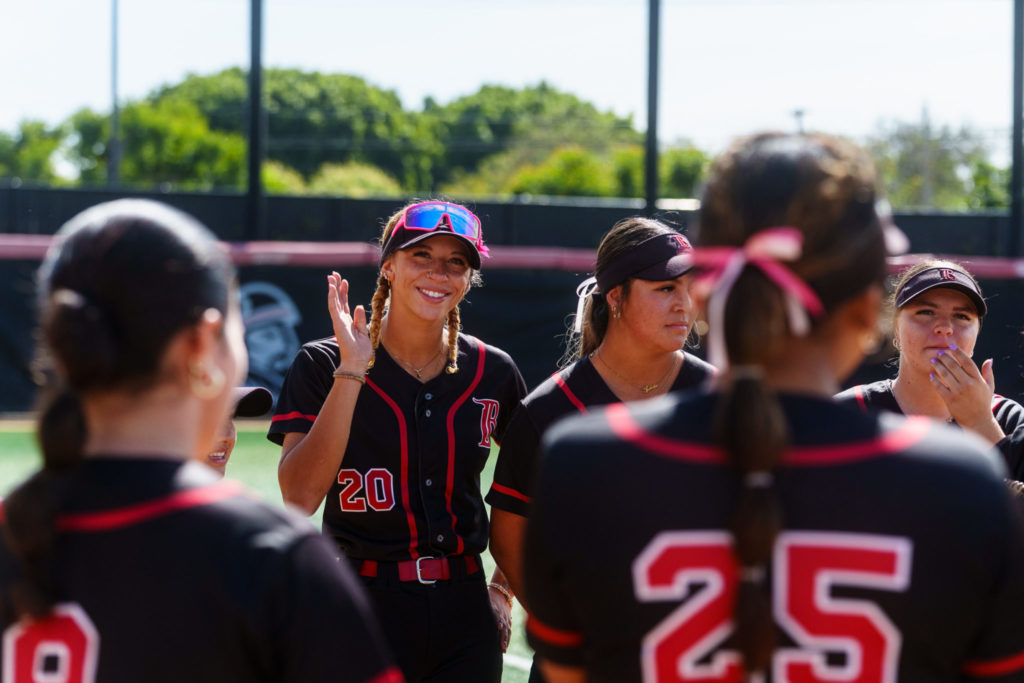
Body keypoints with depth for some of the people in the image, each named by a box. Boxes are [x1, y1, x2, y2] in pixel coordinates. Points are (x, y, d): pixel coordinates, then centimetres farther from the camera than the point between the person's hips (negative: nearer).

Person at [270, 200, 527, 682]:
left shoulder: (492, 372, 4)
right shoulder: (323, 366, -5)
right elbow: (299, 497, -18)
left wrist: (502, 587, 10)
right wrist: (351, 371, -19)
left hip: (463, 619, 3)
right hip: (358, 613, -3)